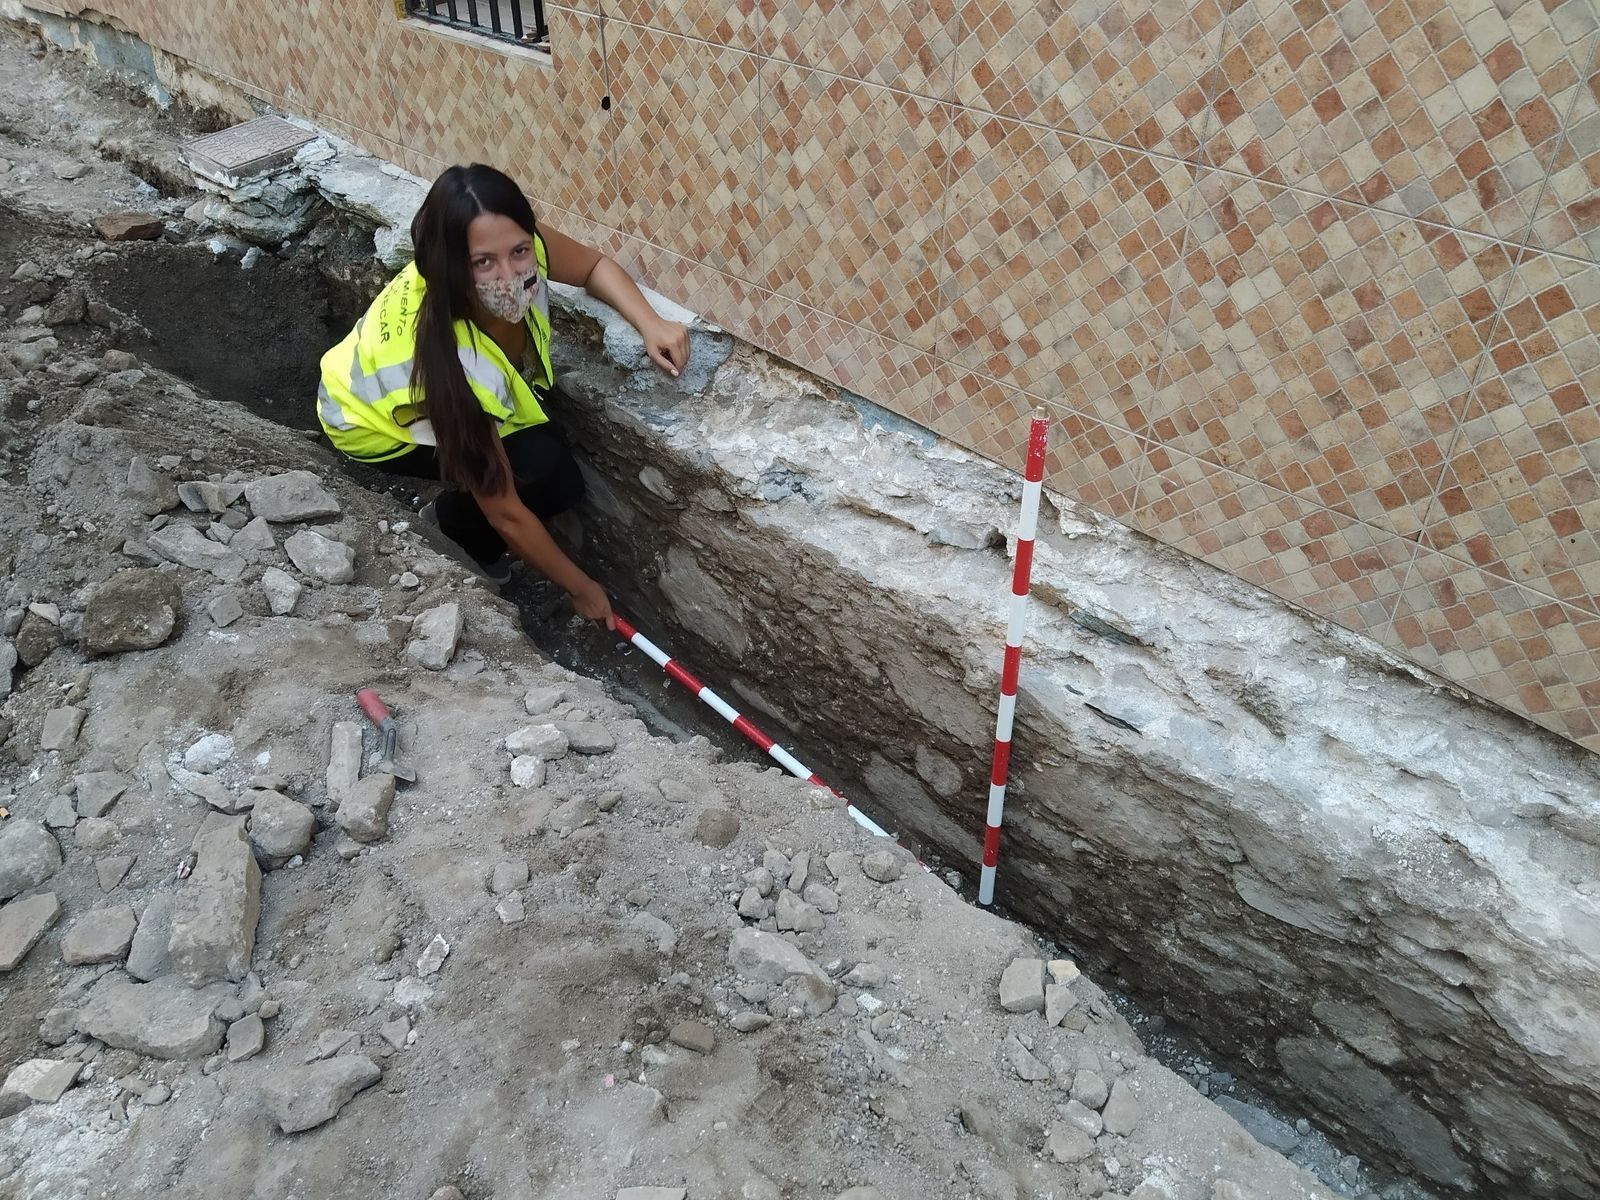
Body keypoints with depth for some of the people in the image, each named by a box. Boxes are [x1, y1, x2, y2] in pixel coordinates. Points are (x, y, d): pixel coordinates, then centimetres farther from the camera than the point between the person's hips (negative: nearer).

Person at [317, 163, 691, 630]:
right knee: (549, 474, -21)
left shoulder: (522, 247, -30)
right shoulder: (454, 367, -43)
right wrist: (580, 588, -20)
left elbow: (594, 266, -6)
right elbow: (505, 513, -31)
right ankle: (457, 527, 8)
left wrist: (650, 324, -25)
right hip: (367, 418, -7)